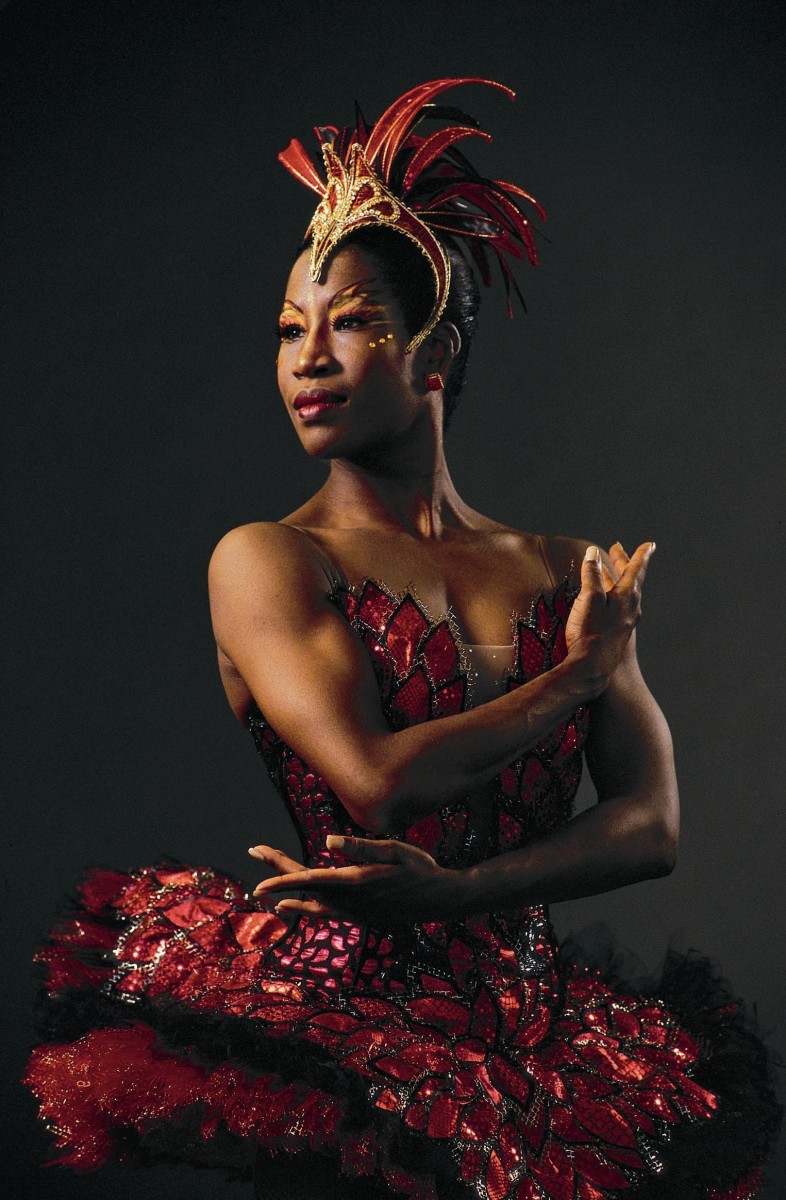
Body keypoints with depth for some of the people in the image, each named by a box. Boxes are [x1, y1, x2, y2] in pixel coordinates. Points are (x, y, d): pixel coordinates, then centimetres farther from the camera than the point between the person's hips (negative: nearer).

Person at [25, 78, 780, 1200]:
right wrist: (581, 670, -1)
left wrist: (456, 887, -13)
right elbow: (376, 780, -14)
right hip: (349, 1013, -3)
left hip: (527, 1012, 4)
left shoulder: (567, 573, 13)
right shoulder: (264, 559, 1)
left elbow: (653, 822, 4)